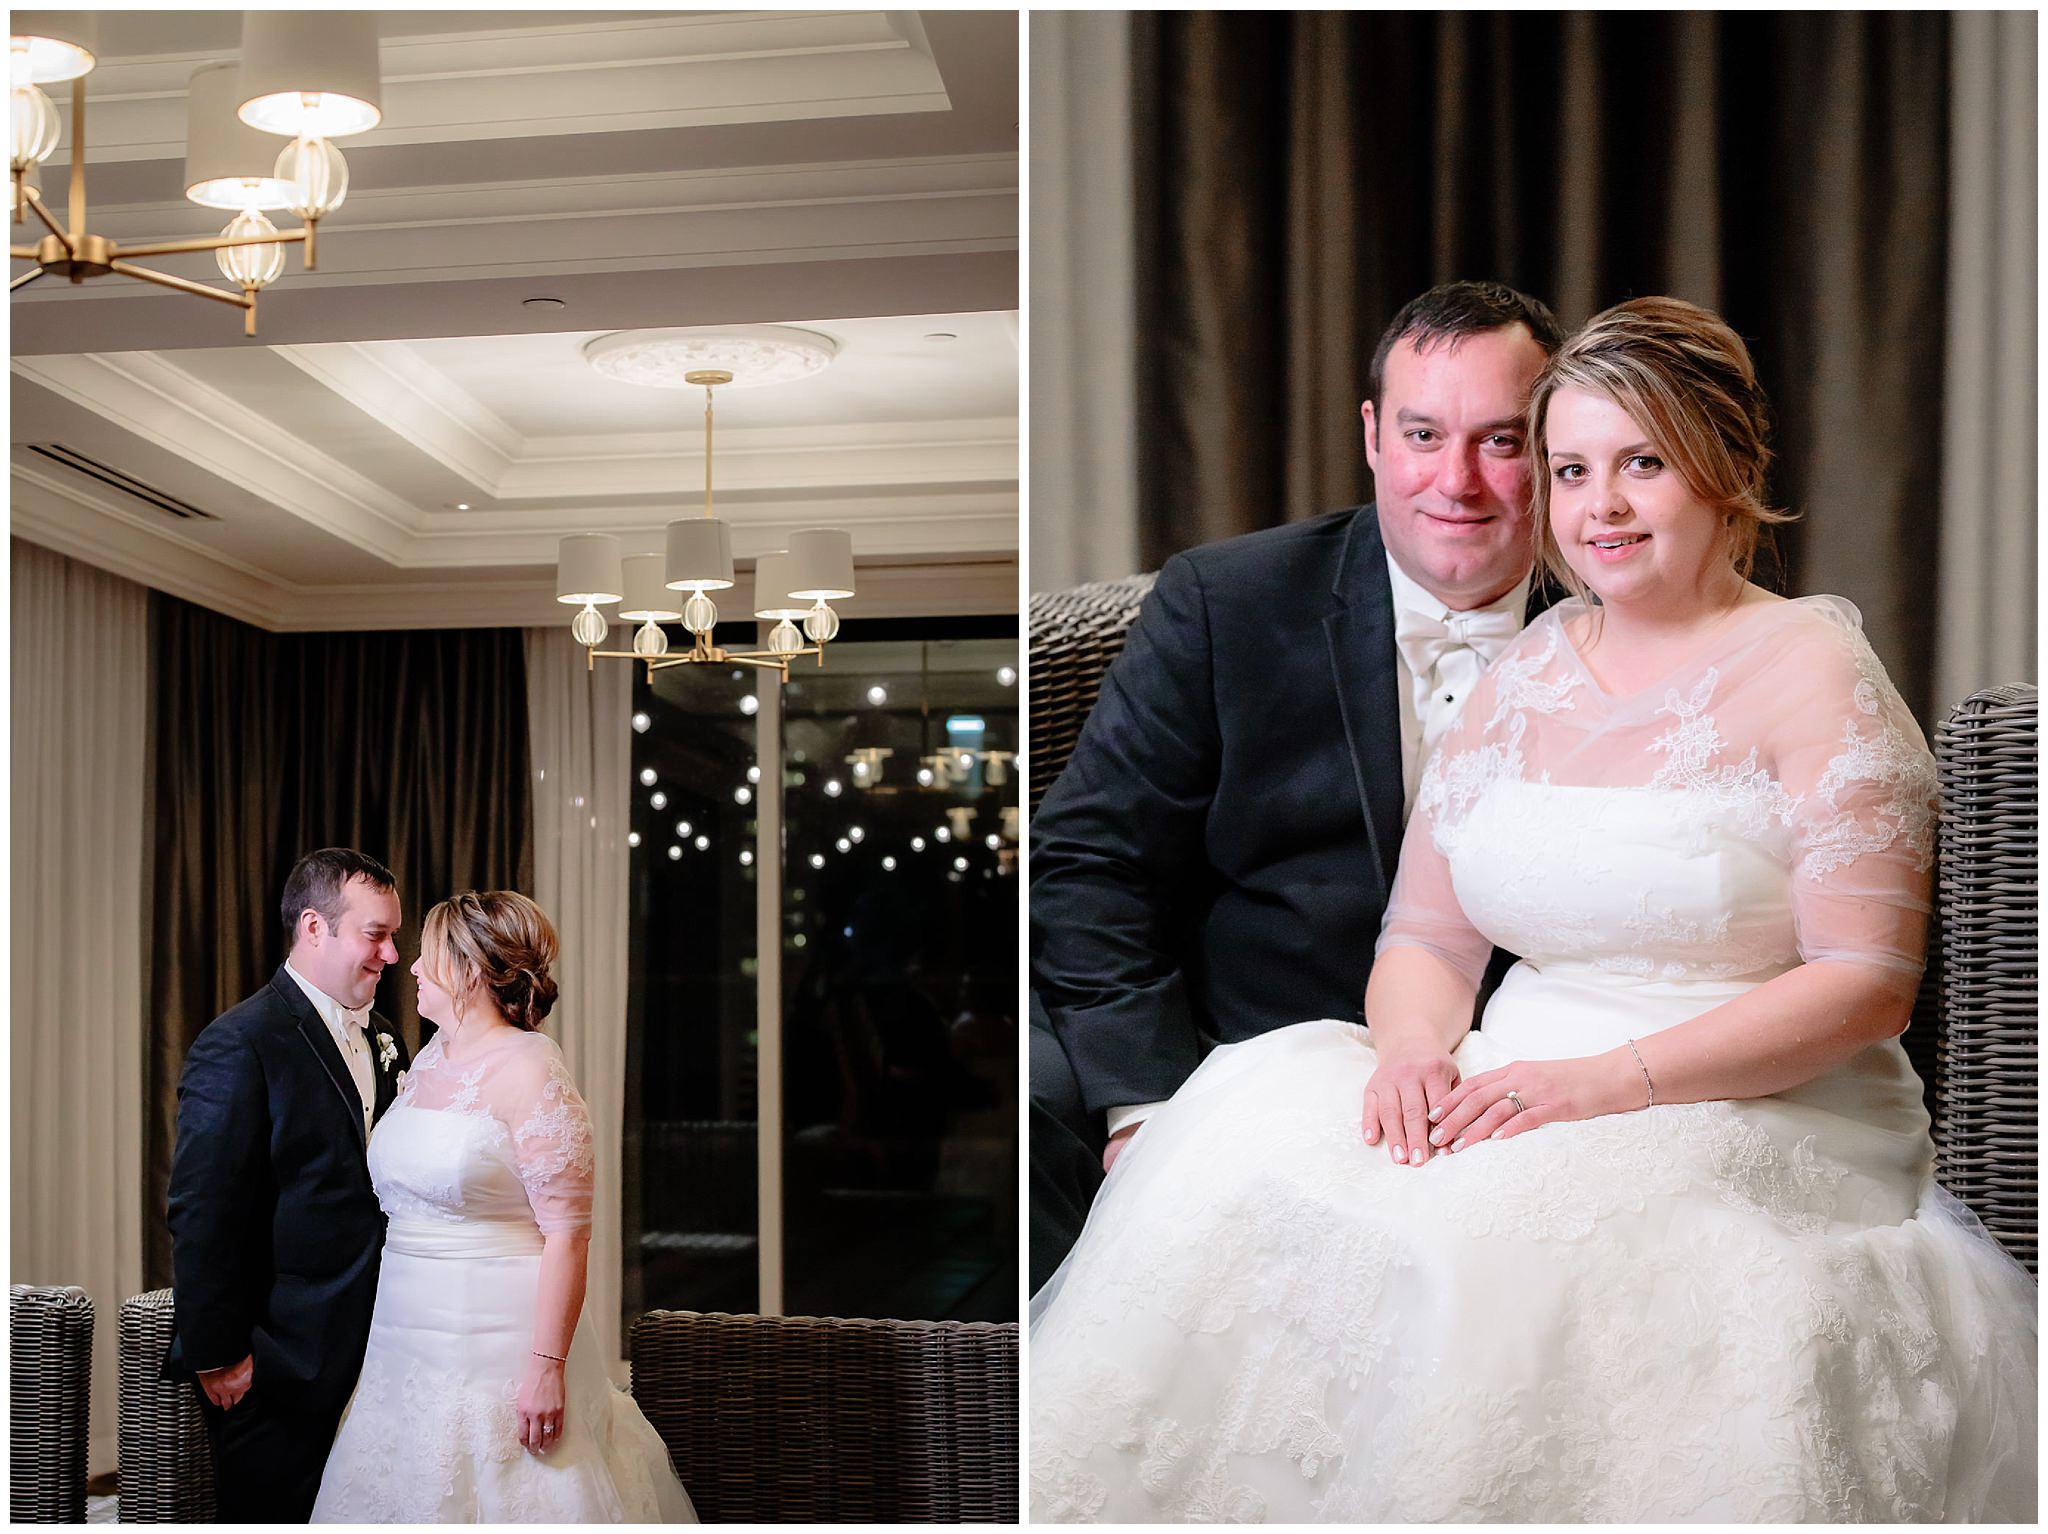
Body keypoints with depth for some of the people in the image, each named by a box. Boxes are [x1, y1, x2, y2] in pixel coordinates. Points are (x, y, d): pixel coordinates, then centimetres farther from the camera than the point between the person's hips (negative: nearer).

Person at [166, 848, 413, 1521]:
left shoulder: (382, 1040, 12)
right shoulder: (239, 1044, -12)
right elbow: (202, 1216, -15)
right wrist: (217, 1357, -15)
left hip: (368, 1357, 7)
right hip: (278, 1367, -7)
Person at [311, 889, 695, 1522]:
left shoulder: (529, 1071, -13)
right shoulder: (428, 1061, 11)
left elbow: (568, 1234, -17)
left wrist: (547, 1366, -22)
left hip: (500, 1344, -7)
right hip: (408, 1344, 7)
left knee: (507, 1501, -2)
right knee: (416, 1500, 11)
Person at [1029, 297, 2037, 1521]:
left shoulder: (1811, 670, -2)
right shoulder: (1525, 674, 14)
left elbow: (1868, 983, -9)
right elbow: (1425, 937, 12)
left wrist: (1612, 1079, -20)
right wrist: (1417, 1049, -12)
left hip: (1755, 1116, -4)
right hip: (1514, 1092, 5)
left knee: (1509, 1224, -36)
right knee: (1247, 1143, -23)